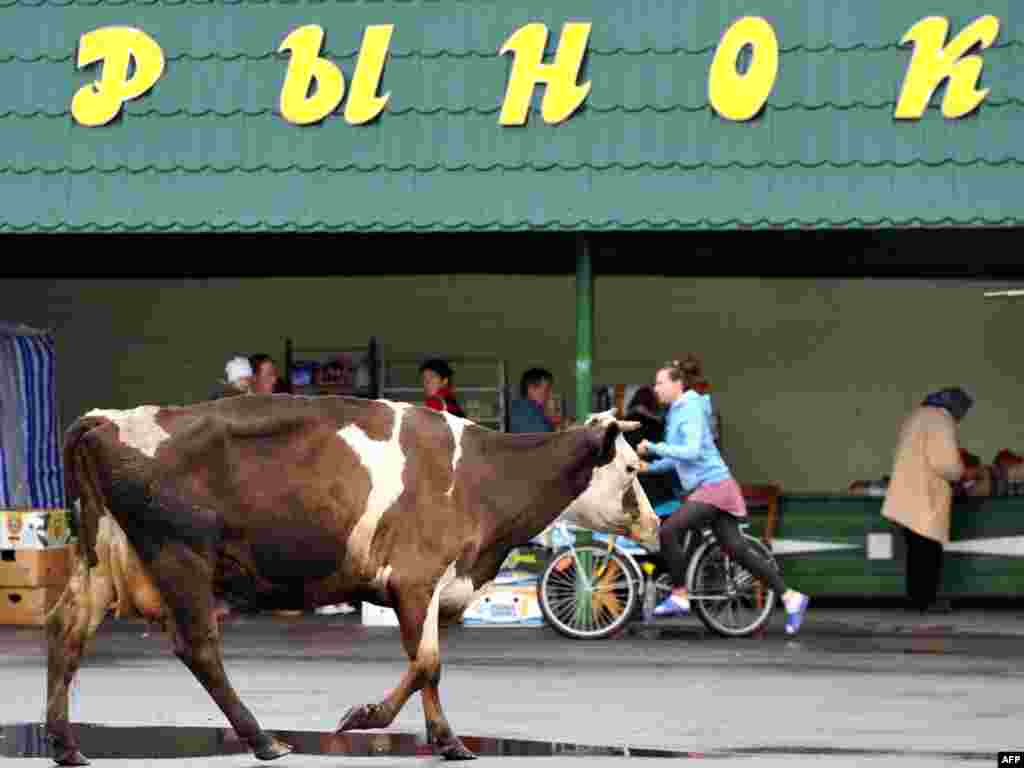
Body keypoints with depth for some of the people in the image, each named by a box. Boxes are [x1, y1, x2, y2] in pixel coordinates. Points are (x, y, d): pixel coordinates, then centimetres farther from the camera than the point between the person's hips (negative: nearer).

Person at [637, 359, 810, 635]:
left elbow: (691, 452, -23)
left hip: (712, 485, -10)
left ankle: (679, 596, -8)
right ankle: (790, 597, 7)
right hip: (706, 488, 10)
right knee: (737, 549, 5)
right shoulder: (676, 412, 18)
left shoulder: (690, 410, -11)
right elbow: (678, 458, 26)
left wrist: (654, 447, -18)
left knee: (668, 531, -17)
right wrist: (650, 467, 14)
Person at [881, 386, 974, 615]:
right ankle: (926, 601, -3)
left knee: (917, 551, 12)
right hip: (925, 499, -9)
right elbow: (945, 462, -20)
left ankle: (916, 598, 14)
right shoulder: (941, 420, -12)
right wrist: (964, 473, -1)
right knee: (929, 551, -4)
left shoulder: (916, 416, 20)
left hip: (908, 496, 9)